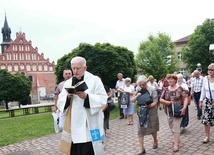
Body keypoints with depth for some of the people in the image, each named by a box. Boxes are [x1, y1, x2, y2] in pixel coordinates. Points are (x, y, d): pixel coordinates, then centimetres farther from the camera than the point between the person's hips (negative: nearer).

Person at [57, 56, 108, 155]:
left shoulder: (95, 80, 0)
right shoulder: (67, 83, 13)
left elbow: (103, 100, -8)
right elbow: (60, 103, 8)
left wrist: (86, 96, -21)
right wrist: (68, 97, -11)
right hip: (73, 128, 4)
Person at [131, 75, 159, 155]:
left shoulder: (152, 90, -9)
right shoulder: (139, 91, 4)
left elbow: (155, 102, -12)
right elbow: (132, 100, 5)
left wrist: (149, 105, -32)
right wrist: (137, 96, -14)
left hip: (151, 113, -3)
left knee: (153, 129, 15)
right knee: (140, 130, 0)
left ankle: (155, 141, 45)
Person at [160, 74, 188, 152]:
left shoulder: (180, 89, -6)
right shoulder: (166, 89, 6)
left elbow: (185, 98, -10)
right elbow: (161, 99, 9)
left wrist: (184, 108, -22)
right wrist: (165, 102, -12)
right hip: (169, 111, 5)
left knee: (176, 127, -7)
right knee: (171, 126, 16)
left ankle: (176, 144, -2)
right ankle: (176, 138, 40)